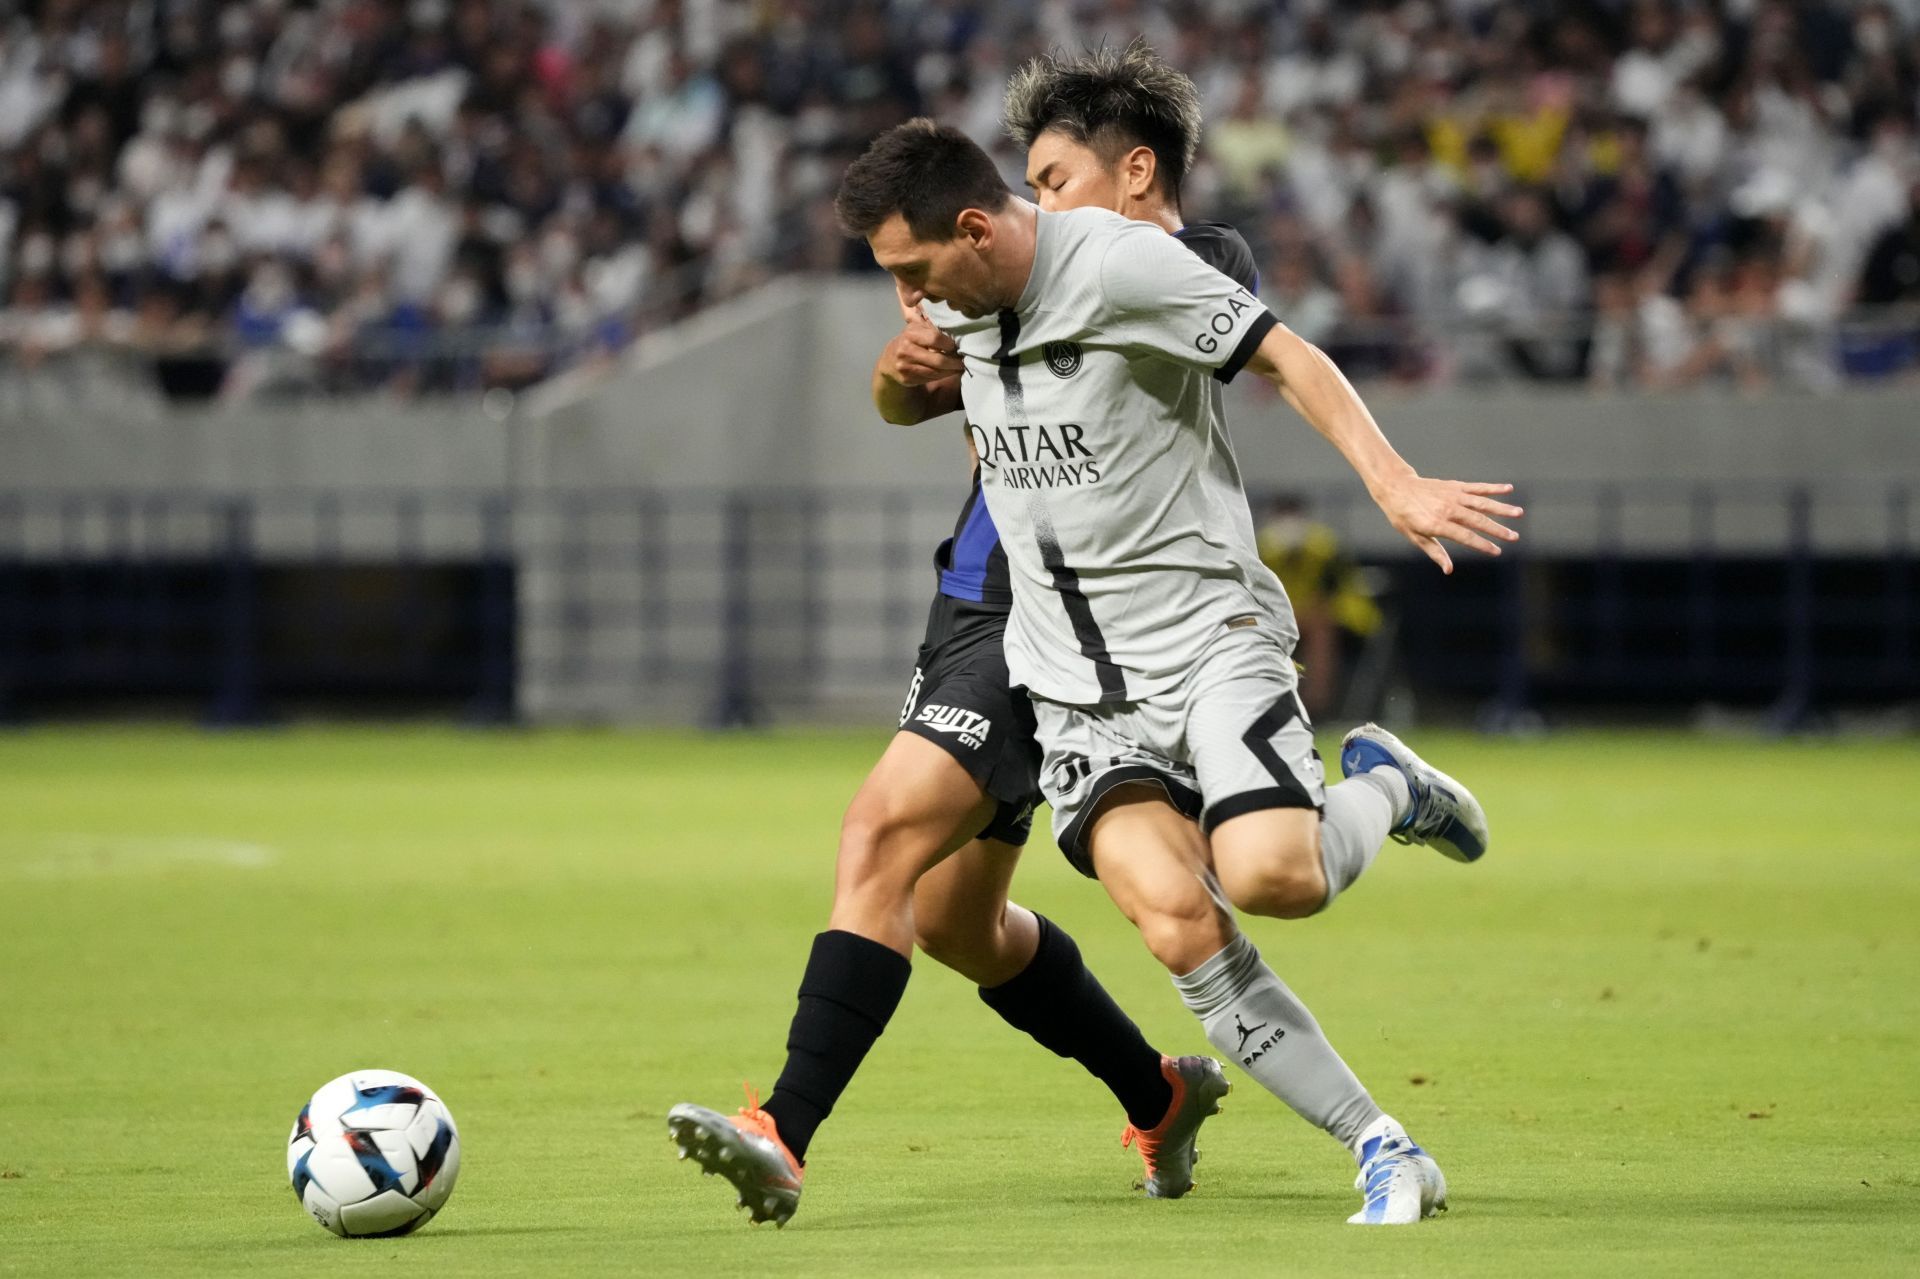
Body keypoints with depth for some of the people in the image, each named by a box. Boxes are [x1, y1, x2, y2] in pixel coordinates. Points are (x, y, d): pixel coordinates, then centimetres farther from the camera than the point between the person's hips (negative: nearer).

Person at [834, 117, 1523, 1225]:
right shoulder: (958, 302, 7)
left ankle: (1384, 789, 11)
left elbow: (1288, 357, -14)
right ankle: (1382, 1150, -11)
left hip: (1208, 634, -5)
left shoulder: (1123, 265, -15)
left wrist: (1393, 482, -24)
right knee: (1173, 913, -19)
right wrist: (900, 377, 12)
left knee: (1270, 876, -27)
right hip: (1078, 685, 5)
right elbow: (909, 404, 31)